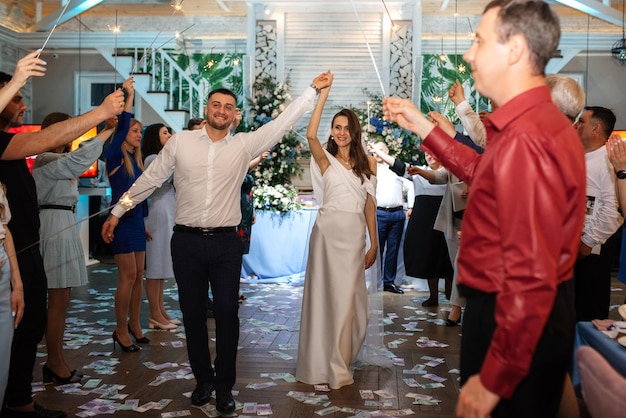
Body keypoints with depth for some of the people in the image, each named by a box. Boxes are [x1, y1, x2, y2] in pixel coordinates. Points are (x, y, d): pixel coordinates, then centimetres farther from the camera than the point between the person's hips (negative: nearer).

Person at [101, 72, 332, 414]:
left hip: (226, 244, 0)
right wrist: (118, 212, 11)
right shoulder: (180, 142, 2)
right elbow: (150, 178, 7)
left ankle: (224, 386, 17)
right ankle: (203, 379, 27)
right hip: (187, 242, 0)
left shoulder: (244, 145, 3)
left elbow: (281, 122, 3)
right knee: (193, 314, 10)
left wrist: (313, 90, 0)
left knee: (227, 314, 3)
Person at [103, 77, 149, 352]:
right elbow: (121, 125, -21)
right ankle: (120, 330, 4)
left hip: (136, 221, 8)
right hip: (121, 220, -7)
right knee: (128, 276, -7)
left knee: (138, 276, 10)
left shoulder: (136, 160, 13)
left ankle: (134, 324, 21)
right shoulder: (114, 156, -7)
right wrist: (129, 95, -16)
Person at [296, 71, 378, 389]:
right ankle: (320, 363, 19)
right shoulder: (326, 160, 3)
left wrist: (373, 243, 5)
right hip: (328, 230, -1)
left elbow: (370, 204, 8)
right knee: (325, 292, 5)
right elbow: (311, 134, -17)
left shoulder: (368, 162, 9)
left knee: (348, 296, 5)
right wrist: (323, 92, -15)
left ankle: (339, 363, 21)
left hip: (355, 234, 2)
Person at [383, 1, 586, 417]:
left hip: (516, 322, -10)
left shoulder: (524, 141, -30)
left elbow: (530, 279, -31)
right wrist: (424, 128, 19)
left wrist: (493, 381, -23)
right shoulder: (540, 121, 4)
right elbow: (487, 176, 22)